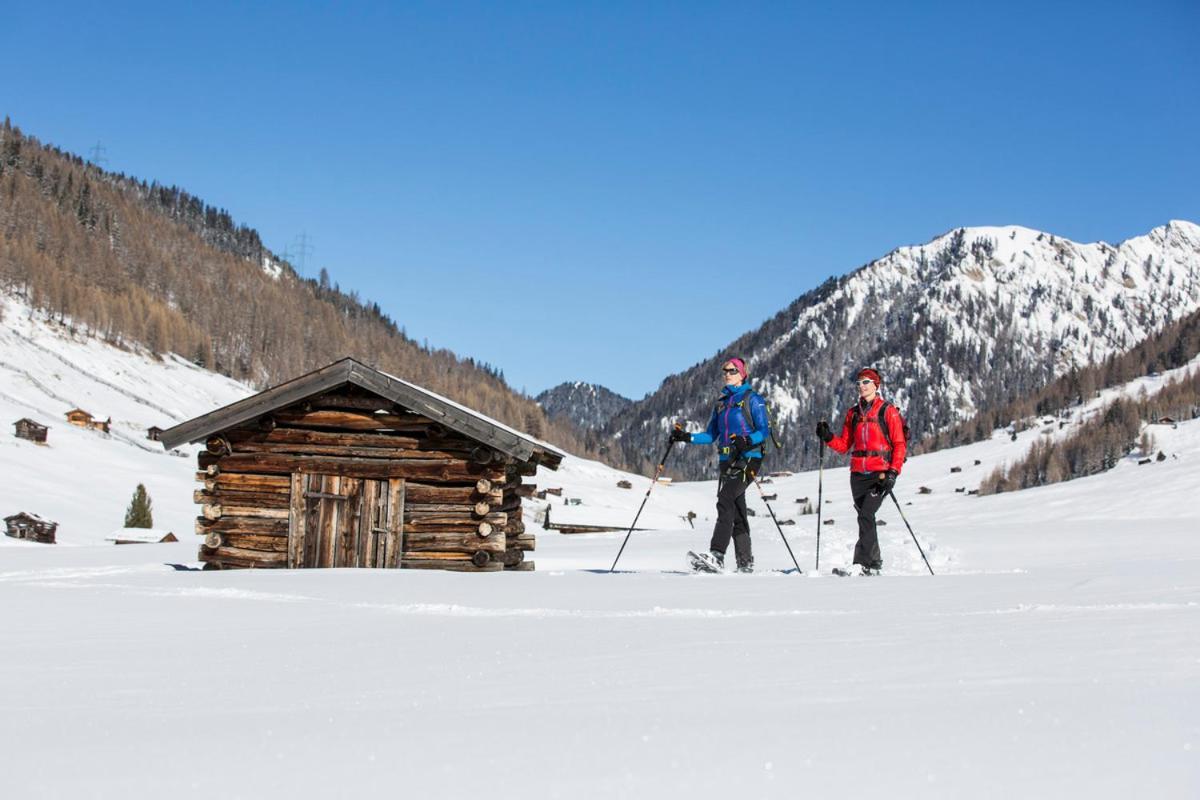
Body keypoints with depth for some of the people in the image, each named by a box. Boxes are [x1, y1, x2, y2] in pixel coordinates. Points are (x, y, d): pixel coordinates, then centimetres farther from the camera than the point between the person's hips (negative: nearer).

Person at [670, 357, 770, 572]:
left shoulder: (752, 399, 0)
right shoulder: (721, 403, 20)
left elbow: (764, 431, -6)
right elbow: (711, 435, 19)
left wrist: (746, 441, -25)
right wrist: (687, 437, 4)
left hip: (747, 459, -7)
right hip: (727, 461, 7)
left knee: (725, 500, -24)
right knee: (737, 511, 5)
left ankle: (716, 557, -33)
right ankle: (745, 563, 10)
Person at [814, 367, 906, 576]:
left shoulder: (888, 411, -1)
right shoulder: (853, 413, 13)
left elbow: (899, 445, -4)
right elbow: (844, 445, 13)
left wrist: (893, 473, -14)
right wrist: (828, 438, -7)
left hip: (880, 472, -5)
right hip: (858, 473, 5)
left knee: (866, 514, -19)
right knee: (866, 518, 9)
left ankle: (863, 563, -20)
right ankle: (874, 562, 23)